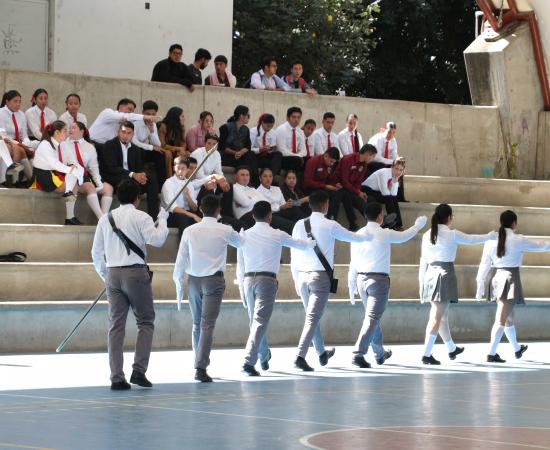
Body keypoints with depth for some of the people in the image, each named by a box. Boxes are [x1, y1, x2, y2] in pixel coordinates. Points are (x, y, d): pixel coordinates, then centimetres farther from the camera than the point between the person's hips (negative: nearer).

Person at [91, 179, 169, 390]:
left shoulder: (106, 219, 11)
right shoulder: (140, 217, -4)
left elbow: (96, 252, 12)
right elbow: (157, 240, -12)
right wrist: (162, 220, 2)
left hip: (113, 275, 4)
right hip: (136, 272, -4)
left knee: (116, 325, 4)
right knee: (145, 321, 6)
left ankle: (117, 377, 0)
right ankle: (139, 370, -7)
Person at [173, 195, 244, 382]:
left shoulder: (189, 231, 2)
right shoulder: (225, 231, -1)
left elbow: (180, 262, 2)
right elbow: (241, 243, 19)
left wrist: (179, 286, 9)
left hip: (194, 280, 3)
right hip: (214, 280, -3)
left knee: (197, 324, 16)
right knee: (208, 325, -7)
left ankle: (200, 363, 22)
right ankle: (201, 367, -19)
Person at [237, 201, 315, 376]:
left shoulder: (244, 235, 7)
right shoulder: (277, 235, -1)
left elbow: (240, 264, 11)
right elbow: (301, 245, 15)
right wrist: (313, 241, 36)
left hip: (248, 279, 4)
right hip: (267, 280, -4)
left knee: (255, 321, 19)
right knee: (260, 322, -9)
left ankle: (264, 358, 37)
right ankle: (249, 361, -22)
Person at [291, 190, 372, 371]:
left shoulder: (299, 225, 4)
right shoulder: (330, 226, -7)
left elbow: (294, 256, 7)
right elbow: (354, 237, 5)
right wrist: (371, 235, 25)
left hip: (302, 275, 5)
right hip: (320, 276, -5)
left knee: (313, 316, 19)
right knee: (313, 318, -7)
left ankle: (322, 354, 35)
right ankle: (300, 356, -18)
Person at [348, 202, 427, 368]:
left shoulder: (358, 234, 3)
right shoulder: (385, 234, -9)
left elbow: (353, 263, 6)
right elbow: (404, 236, 10)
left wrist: (352, 286, 13)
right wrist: (418, 225, 28)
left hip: (361, 279, 6)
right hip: (379, 279, -6)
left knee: (373, 316, 20)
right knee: (372, 318, -8)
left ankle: (380, 353, 33)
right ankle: (358, 354, -20)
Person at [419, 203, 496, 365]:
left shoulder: (427, 235, 6)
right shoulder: (452, 234, -8)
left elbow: (423, 261, 10)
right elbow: (471, 239, 6)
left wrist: (421, 283, 16)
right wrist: (491, 236, 23)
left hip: (430, 274, 6)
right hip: (445, 274, -6)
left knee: (443, 314, 18)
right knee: (437, 317, -6)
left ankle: (452, 349, 33)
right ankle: (426, 354, -11)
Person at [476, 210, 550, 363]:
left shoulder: (491, 240, 3)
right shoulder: (518, 240, -9)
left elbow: (485, 264, 4)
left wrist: (480, 285, 8)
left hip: (496, 279, 6)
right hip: (511, 278, -6)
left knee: (508, 316, 20)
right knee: (502, 319, -6)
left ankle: (517, 349, 36)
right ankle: (491, 353, -12)